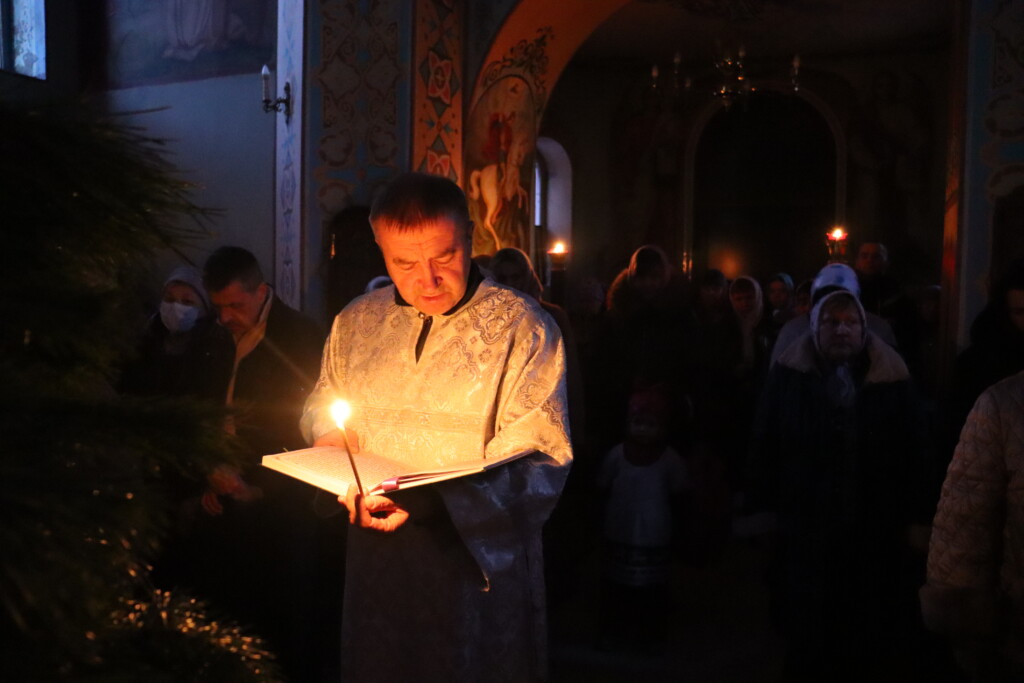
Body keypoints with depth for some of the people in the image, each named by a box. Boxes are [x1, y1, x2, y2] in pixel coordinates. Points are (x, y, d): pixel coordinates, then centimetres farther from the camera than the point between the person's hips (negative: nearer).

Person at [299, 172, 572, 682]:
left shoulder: (522, 327, -10)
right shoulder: (356, 323, 5)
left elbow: (539, 462, -17)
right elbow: (322, 401, 22)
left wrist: (426, 500, -30)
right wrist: (328, 431, -3)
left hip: (480, 562, -4)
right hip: (375, 555, 4)